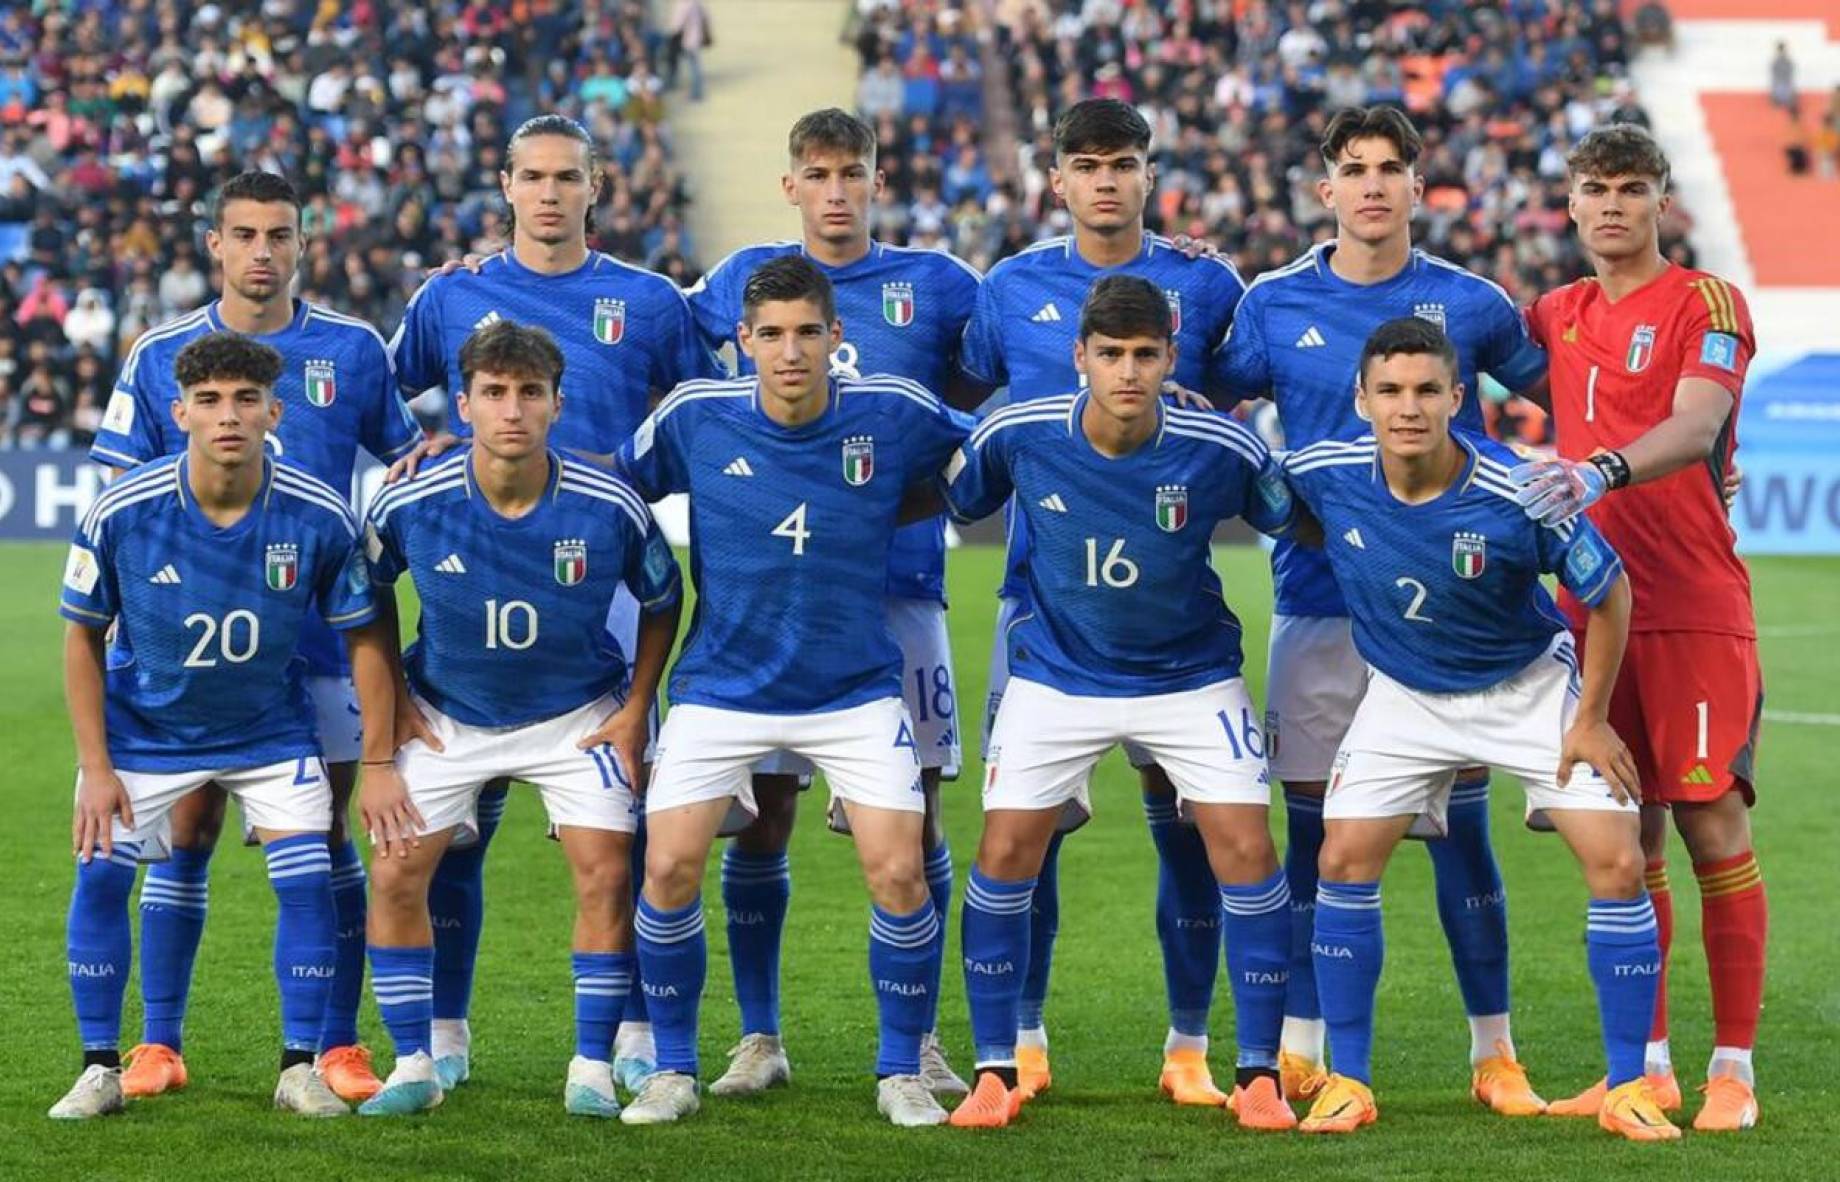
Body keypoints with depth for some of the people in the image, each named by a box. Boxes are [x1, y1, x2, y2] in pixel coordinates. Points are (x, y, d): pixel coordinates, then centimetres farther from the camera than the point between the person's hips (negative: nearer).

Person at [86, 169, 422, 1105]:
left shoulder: (353, 350, 4)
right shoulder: (160, 356, 4)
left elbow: (407, 461, 16)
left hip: (320, 638, 0)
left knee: (325, 836, 0)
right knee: (183, 834, 1)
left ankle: (338, 1045, 7)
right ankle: (159, 1042, 10)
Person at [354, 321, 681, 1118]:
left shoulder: (610, 508, -21)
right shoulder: (410, 505, -20)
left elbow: (661, 602, -1)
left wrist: (636, 708, -5)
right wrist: (394, 696, 1)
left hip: (578, 714, -1)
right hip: (445, 714, 1)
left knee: (606, 876, -12)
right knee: (395, 875, -7)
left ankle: (592, 1070, 1)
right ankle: (414, 1066, 6)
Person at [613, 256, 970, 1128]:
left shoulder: (894, 416, -9)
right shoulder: (693, 418, -8)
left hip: (856, 690, 0)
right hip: (721, 688, 0)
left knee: (898, 874, -12)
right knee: (668, 869, -11)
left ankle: (901, 1072, 9)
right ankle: (673, 1070, 10)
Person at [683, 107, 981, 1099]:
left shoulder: (936, 286, 6)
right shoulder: (743, 281, 9)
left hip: (899, 581, 0)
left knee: (914, 812, -1)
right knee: (761, 813, 0)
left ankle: (917, 1038, 10)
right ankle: (758, 1038, 12)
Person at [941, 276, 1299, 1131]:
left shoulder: (1221, 451, -18)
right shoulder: (1018, 437, -16)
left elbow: (1296, 522, 0)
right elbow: (948, 502, 3)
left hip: (1191, 675, -1)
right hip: (1055, 676, 1)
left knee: (1245, 844, -12)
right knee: (1006, 851, -7)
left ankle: (1259, 1076, 1)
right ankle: (995, 1073, 8)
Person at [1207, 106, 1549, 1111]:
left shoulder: (1470, 304, 3)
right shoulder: (1275, 304, 3)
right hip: (1317, 603, 1)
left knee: (1461, 829, 1)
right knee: (1314, 829, 4)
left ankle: (1494, 1053, 9)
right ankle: (1300, 1048, 14)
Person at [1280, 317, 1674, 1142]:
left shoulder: (1519, 494, -30)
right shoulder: (1325, 476, -22)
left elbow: (1608, 593, -15)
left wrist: (1590, 720, -11)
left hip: (1529, 686, -2)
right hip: (1405, 695, 2)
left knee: (1616, 862, -13)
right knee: (1344, 860, -9)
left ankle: (1629, 1089, -1)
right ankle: (1348, 1083, 4)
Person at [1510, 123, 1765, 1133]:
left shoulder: (1706, 302, -4)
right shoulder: (1561, 315, 14)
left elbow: (1695, 427, -20)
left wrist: (1603, 471, -37)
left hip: (1696, 609, -5)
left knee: (1711, 823, -6)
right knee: (1624, 832, 7)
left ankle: (1733, 1070, -1)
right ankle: (1645, 1064, 14)